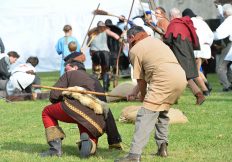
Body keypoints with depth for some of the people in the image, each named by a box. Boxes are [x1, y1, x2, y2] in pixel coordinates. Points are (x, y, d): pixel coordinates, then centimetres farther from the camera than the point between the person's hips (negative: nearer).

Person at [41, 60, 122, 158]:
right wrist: (115, 142, 35)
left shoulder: (70, 74, 23)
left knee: (47, 112, 25)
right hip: (97, 122, 4)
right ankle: (89, 143, -14)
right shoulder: (95, 81, 37)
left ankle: (55, 148, 6)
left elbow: (54, 96, 10)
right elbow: (108, 113, 34)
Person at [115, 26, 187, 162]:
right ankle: (162, 147, 23)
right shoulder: (155, 41, 32)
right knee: (162, 111, 27)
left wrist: (143, 98, 26)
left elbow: (141, 79, 11)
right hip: (181, 77, 8)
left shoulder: (135, 50, 9)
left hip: (164, 80, -8)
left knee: (146, 116, -9)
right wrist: (135, 92, 38)